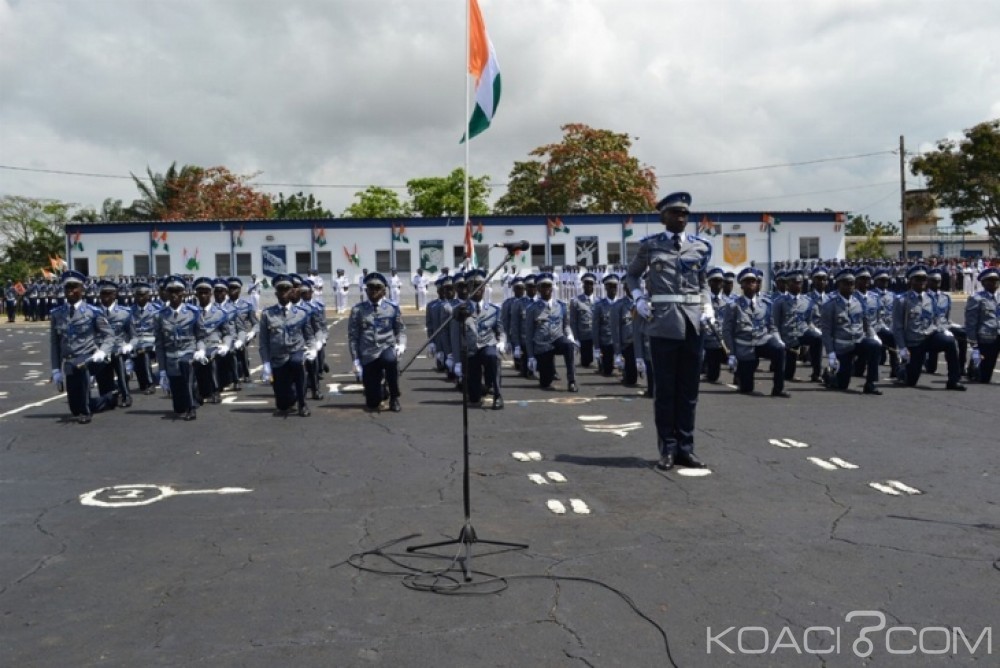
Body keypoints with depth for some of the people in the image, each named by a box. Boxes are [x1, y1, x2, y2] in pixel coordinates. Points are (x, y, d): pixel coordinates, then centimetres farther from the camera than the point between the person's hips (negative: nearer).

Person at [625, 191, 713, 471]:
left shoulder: (700, 247, 10)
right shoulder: (650, 246, 3)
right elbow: (631, 274, 17)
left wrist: (707, 306, 5)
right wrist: (639, 298, 0)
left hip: (693, 323, 3)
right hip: (663, 323, -3)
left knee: (689, 389, 7)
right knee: (665, 388, 4)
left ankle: (685, 448, 16)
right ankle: (668, 448, 12)